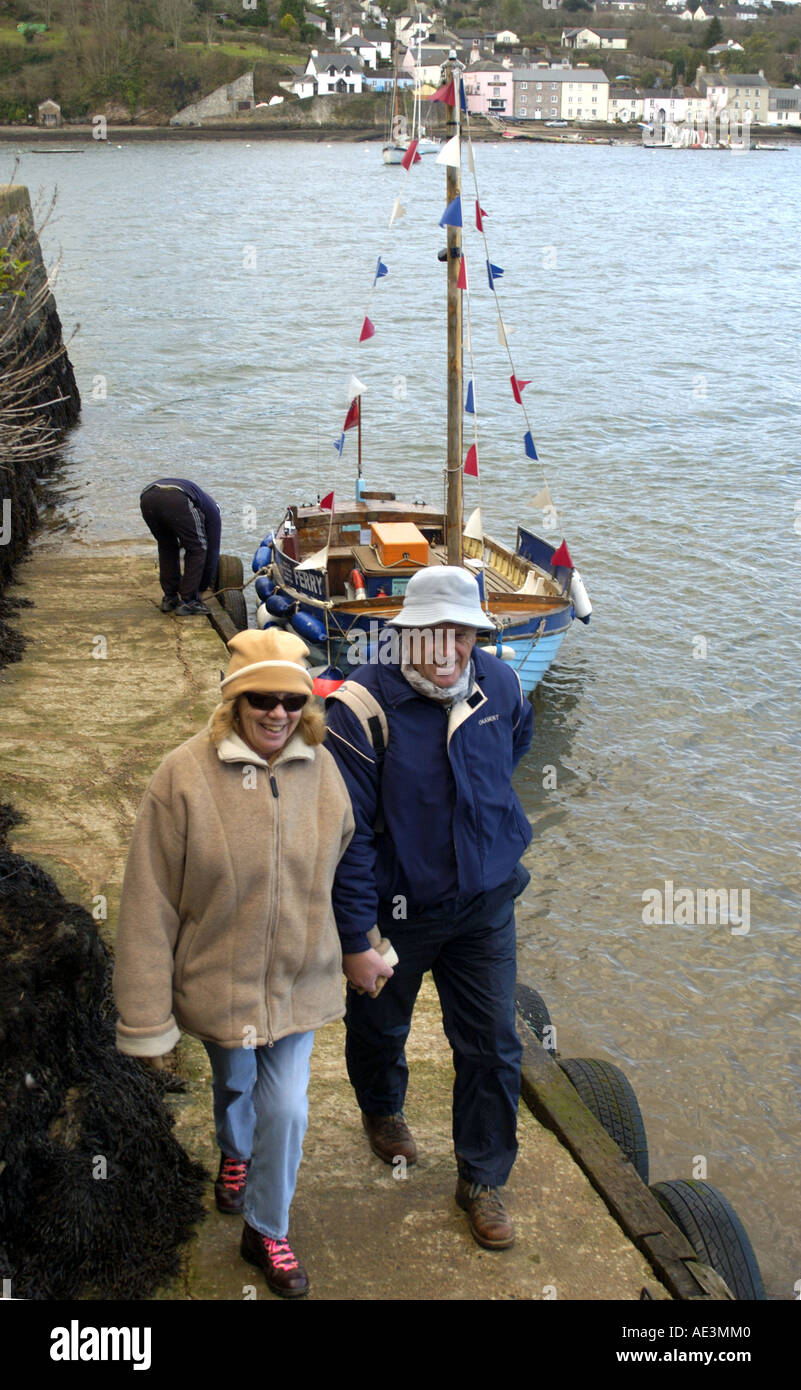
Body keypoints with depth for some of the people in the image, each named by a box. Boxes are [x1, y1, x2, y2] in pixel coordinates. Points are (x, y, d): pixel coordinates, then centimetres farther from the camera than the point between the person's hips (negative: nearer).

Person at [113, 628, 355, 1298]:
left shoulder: (322, 770, -10)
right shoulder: (186, 776, -21)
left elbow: (343, 867, 6)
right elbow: (150, 902, -17)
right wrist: (148, 1014, -14)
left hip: (299, 980, 1)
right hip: (219, 981, -1)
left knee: (286, 1108, 7)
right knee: (234, 1083, 24)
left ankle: (267, 1231, 32)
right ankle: (236, 1154, 58)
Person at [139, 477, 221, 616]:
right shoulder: (212, 509, 33)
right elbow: (212, 549, 31)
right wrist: (203, 587, 40)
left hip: (147, 498, 6)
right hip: (176, 500, -5)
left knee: (167, 547, 29)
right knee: (197, 549, 15)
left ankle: (169, 599, 29)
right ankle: (188, 602, 15)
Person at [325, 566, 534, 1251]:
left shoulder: (499, 685, -9)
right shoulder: (363, 707, -24)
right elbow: (348, 834, -21)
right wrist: (356, 940, -19)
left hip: (485, 904, 3)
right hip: (395, 907, -3)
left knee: (493, 1045, 6)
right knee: (380, 1026, 22)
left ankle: (482, 1179, 27)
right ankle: (383, 1110, 55)